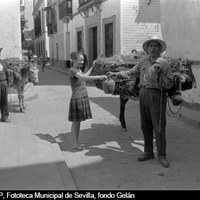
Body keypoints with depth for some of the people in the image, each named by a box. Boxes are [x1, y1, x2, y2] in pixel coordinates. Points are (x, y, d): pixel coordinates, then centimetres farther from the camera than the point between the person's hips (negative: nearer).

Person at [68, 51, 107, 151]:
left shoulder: (79, 69, 14)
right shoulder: (72, 70, -14)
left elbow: (84, 76, 34)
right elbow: (84, 78, -28)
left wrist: (92, 67, 36)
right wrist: (99, 77, -32)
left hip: (83, 98, 9)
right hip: (77, 98, -9)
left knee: (79, 121, 13)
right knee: (75, 122, 0)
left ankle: (77, 143, 22)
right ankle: (75, 144, 10)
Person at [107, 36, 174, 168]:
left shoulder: (164, 63, -4)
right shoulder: (144, 62, 13)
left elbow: (169, 84, -7)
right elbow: (132, 72, 26)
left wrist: (159, 73, -19)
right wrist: (116, 74, 26)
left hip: (156, 95, -6)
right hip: (143, 94, 6)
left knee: (159, 126, -4)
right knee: (145, 125, 10)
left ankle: (162, 155, 8)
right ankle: (148, 152, 22)